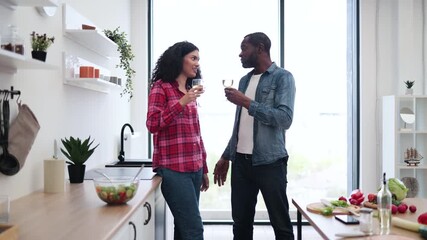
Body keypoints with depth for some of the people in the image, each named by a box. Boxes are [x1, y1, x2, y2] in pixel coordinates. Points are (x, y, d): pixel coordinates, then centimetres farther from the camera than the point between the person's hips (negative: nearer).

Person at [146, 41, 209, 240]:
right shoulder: (161, 87, -2)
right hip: (173, 169, -6)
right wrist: (182, 102, -17)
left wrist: (204, 169, 17)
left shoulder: (190, 91, 17)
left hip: (194, 168, 6)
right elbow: (153, 124, -11)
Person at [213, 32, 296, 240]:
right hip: (241, 161, 6)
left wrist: (246, 102, -17)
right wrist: (226, 156, 18)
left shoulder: (282, 77, -4)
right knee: (241, 223, 10)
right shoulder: (244, 80, 16)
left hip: (269, 162, -6)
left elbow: (285, 118, -18)